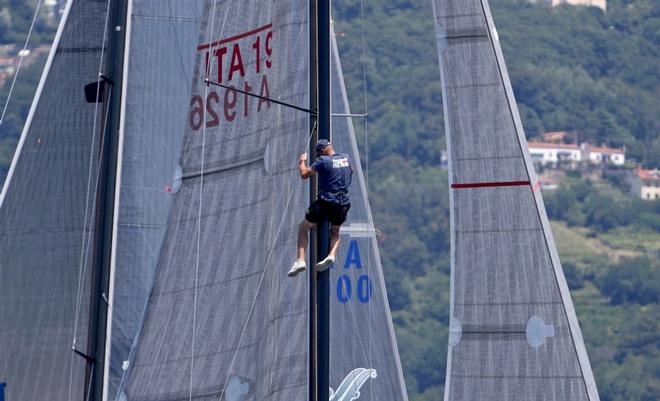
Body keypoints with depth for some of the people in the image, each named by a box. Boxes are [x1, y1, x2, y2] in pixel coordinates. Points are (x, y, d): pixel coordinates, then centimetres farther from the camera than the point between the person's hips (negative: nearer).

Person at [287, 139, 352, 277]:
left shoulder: (323, 161, -9)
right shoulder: (345, 158, 9)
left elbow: (304, 174, -6)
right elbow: (351, 172, 31)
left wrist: (302, 161, 12)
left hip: (326, 202, -5)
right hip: (343, 204, 5)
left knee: (303, 228, 12)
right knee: (335, 232, 29)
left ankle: (300, 260, -4)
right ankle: (332, 254, -1)